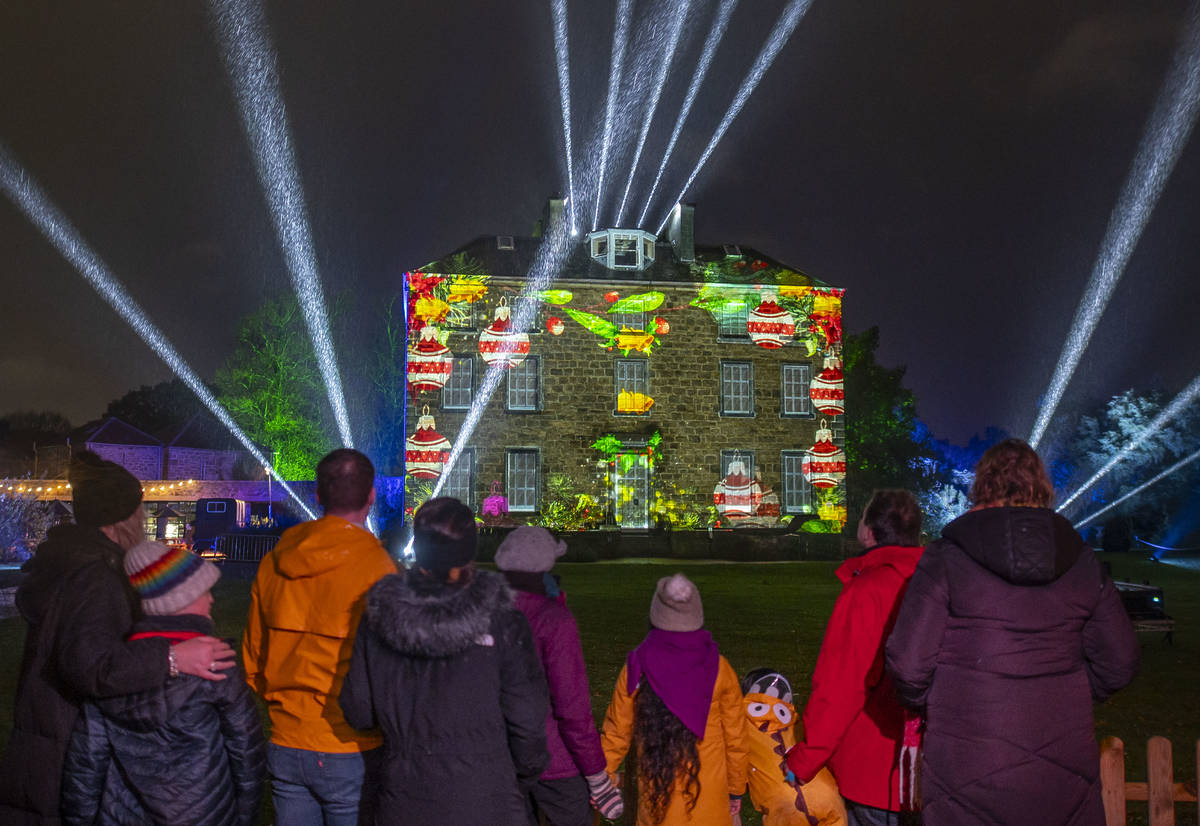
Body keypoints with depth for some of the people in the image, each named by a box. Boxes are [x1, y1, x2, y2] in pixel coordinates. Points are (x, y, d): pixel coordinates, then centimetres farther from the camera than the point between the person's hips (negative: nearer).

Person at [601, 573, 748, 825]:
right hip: (709, 800, 0)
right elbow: (735, 739, 0)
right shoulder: (719, 669, -8)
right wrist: (736, 790, 13)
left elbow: (616, 733, 1)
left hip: (655, 795, 0)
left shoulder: (636, 668, -8)